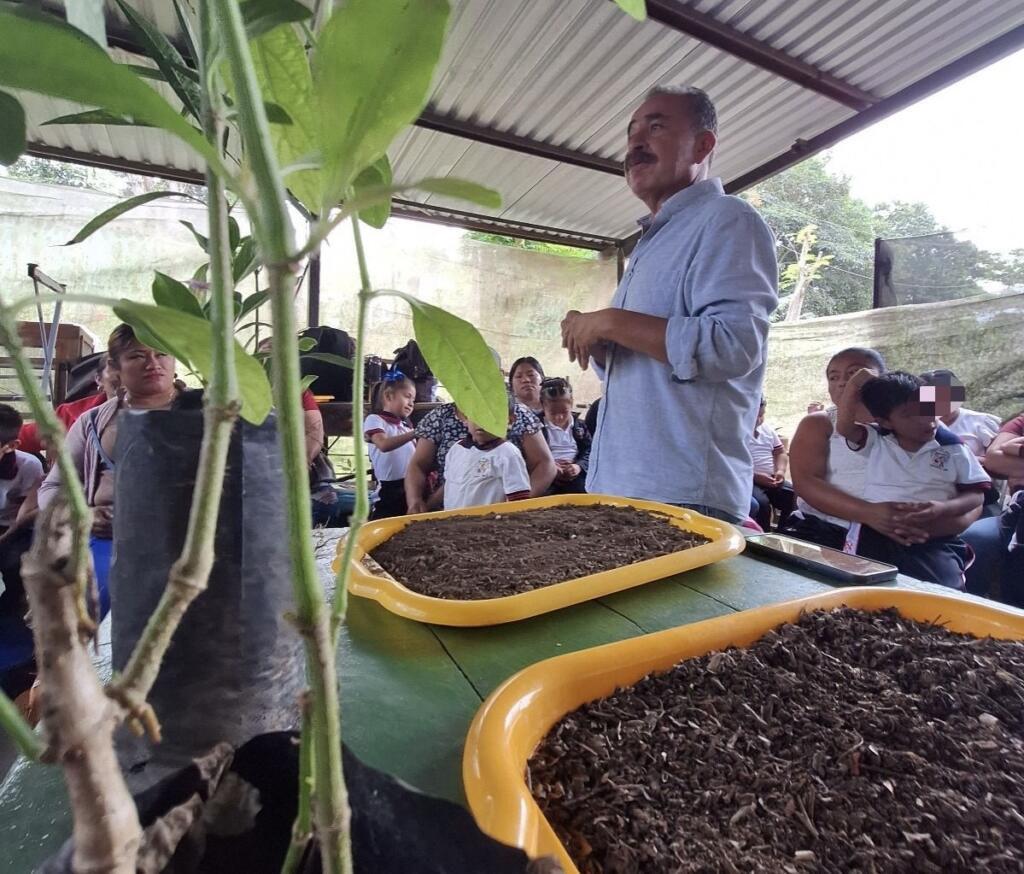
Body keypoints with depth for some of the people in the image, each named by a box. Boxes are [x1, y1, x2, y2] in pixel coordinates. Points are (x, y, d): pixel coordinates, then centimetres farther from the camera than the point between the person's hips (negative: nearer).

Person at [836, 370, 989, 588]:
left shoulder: (953, 449, 10)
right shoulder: (875, 443, 11)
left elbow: (975, 495, 10)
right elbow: (844, 426, -3)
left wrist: (943, 509, -11)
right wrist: (856, 383, 0)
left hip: (934, 540, 0)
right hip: (874, 535, 0)